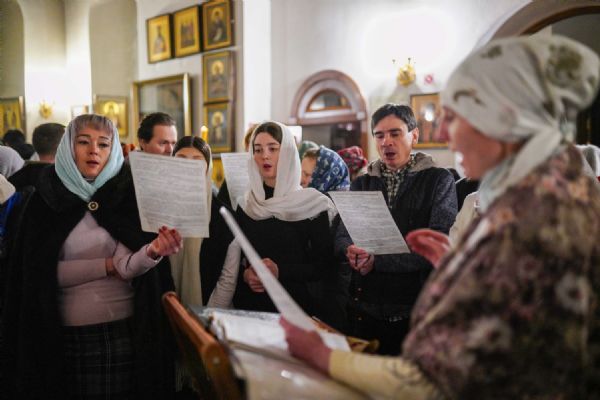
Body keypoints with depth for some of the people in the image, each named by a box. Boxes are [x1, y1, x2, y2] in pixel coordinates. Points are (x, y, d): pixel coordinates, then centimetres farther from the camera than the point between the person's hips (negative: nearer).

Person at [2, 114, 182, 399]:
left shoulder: (129, 195, -4)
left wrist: (153, 251, -34)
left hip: (126, 331, 0)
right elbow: (40, 272, -5)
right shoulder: (45, 199, -1)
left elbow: (129, 267, -13)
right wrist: (108, 265, -9)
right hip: (67, 335, 1)